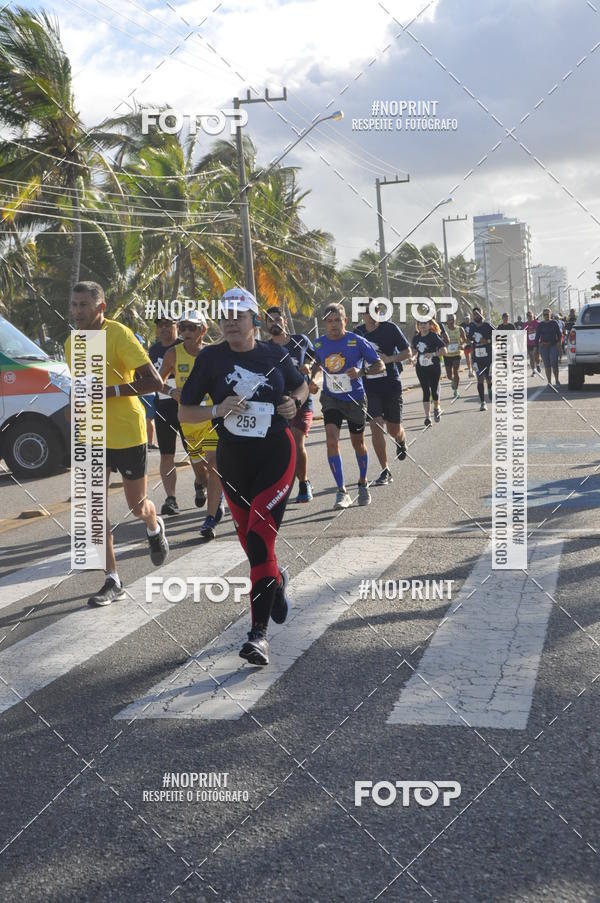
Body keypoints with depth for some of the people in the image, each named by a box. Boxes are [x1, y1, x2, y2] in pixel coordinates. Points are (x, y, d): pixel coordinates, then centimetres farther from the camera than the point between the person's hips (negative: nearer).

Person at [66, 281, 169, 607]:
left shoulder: (119, 334, -15)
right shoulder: (71, 344, 6)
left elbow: (154, 381, -20)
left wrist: (109, 391, -26)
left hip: (127, 433, -5)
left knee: (137, 506, 9)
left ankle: (155, 528, 45)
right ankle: (112, 581, 5)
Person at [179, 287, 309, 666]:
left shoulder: (274, 354, -1)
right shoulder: (211, 358, -2)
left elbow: (302, 385, 18)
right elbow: (185, 411, 0)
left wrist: (295, 403, -4)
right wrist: (218, 410, -18)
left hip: (276, 453, -2)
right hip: (233, 457, 3)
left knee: (259, 538, -15)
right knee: (249, 540, 13)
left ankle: (259, 632, -13)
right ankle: (276, 581, 48)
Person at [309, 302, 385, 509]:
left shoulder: (357, 342, -14)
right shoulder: (319, 343, -2)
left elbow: (380, 365, -11)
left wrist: (361, 371, -28)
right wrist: (312, 378, 3)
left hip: (354, 399, -2)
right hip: (330, 399, 2)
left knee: (358, 443, 13)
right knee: (332, 440, -17)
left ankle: (363, 484, 39)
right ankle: (342, 492, -13)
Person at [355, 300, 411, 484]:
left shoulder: (390, 328, -7)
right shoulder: (358, 332, 2)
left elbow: (408, 353, -4)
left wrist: (389, 358, -18)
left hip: (391, 384, -2)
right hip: (369, 386, 2)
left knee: (393, 429, 7)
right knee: (376, 427, -9)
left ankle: (401, 441, 46)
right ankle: (385, 471, -1)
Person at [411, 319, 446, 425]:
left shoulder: (434, 336, -8)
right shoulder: (416, 338, 6)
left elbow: (443, 350, -10)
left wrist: (433, 354, -24)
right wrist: (414, 358, 3)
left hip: (434, 367, -3)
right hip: (421, 368, 3)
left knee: (434, 390, 3)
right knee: (426, 392, 0)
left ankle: (436, 408, 34)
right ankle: (427, 417, -1)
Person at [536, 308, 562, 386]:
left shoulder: (554, 323, 6)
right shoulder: (540, 325, 10)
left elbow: (559, 334, 9)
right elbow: (537, 336, 11)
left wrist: (558, 342, -5)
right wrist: (536, 345, 2)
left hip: (553, 345, -2)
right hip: (543, 346, 2)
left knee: (554, 363, -12)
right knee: (547, 365, 3)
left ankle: (556, 380, 1)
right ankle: (549, 382, 8)